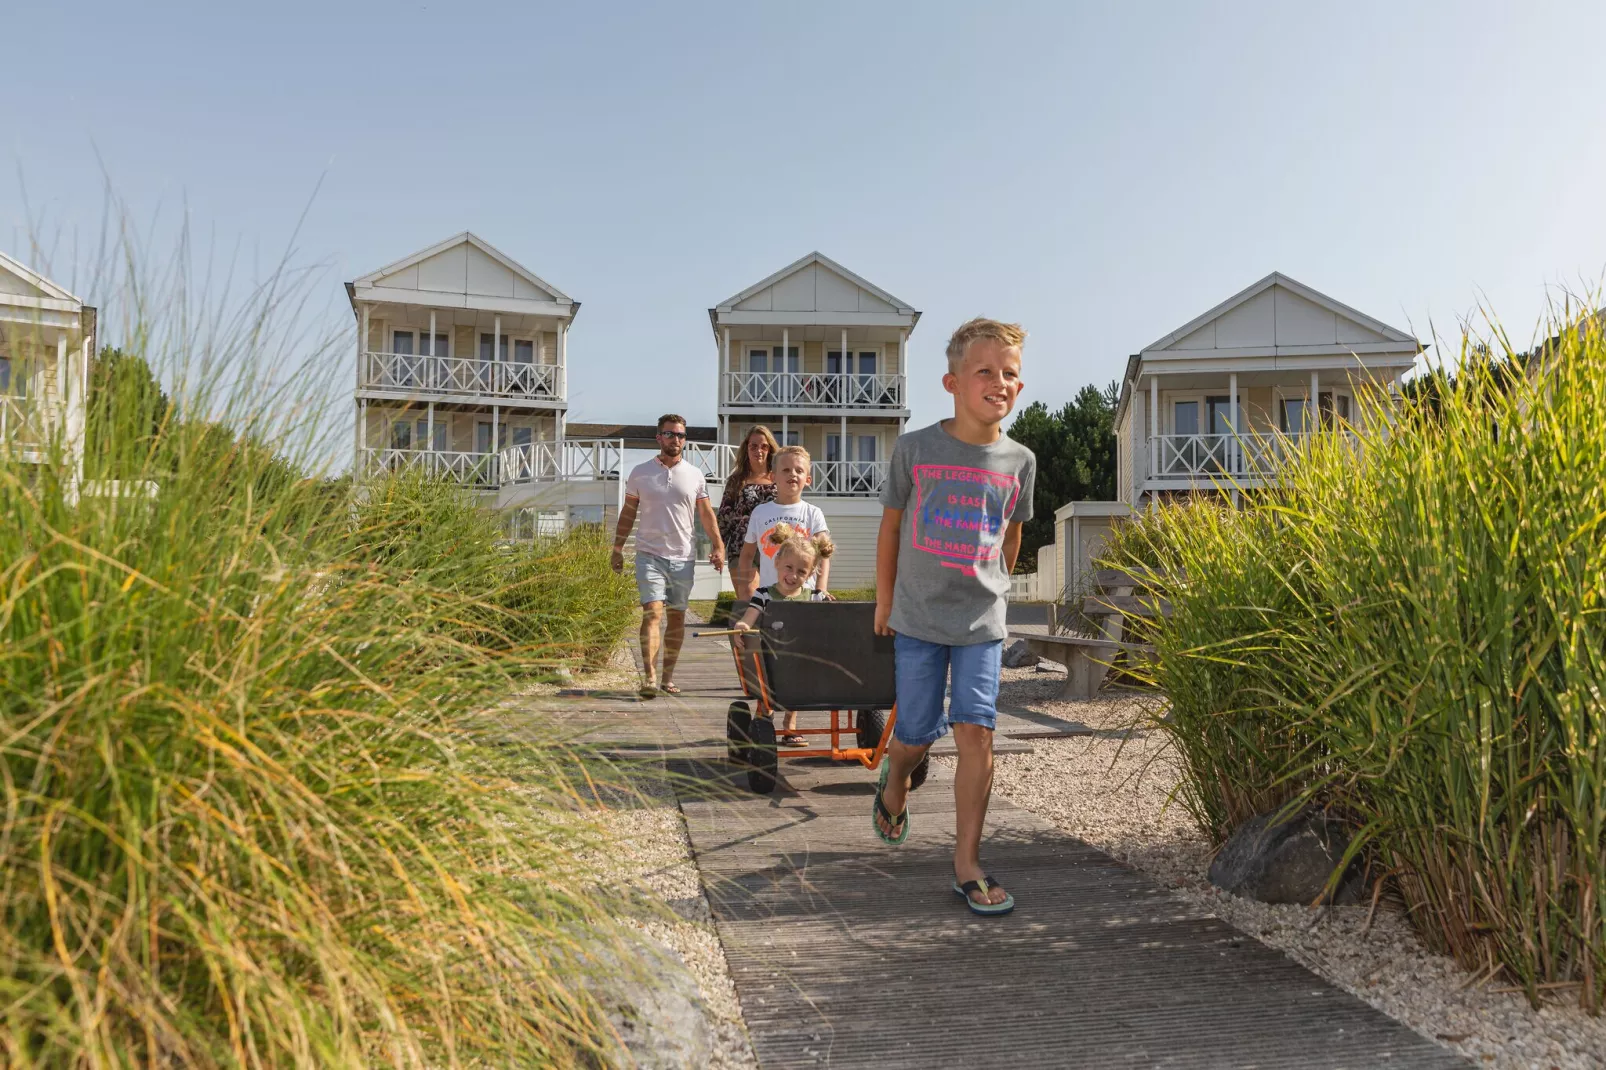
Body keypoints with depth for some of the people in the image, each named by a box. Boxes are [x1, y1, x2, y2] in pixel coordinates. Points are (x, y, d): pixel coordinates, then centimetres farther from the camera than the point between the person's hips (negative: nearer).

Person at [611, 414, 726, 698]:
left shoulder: (694, 475, 7)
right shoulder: (640, 472, 4)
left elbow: (707, 515, 9)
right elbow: (628, 513, 10)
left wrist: (718, 546, -3)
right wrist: (617, 549, 7)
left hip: (683, 556, 2)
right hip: (650, 554, -2)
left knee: (677, 616, 7)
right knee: (653, 613, -14)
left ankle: (668, 677, 16)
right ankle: (649, 677, -17)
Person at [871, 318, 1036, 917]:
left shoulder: (1019, 461, 0)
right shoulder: (915, 449, -7)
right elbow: (890, 527, 5)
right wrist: (885, 603, 10)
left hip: (982, 623, 1)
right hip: (917, 620, -1)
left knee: (975, 731, -6)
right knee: (917, 736, 7)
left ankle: (967, 867, 6)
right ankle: (894, 784, 44)